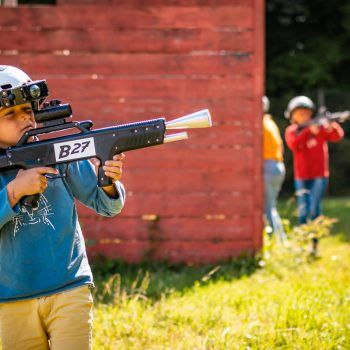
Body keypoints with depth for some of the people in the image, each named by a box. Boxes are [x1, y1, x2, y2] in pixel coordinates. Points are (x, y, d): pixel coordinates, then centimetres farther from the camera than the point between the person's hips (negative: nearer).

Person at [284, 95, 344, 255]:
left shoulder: (320, 126, 2)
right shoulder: (291, 131, 5)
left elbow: (337, 137, -14)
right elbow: (294, 145, -17)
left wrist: (332, 127, -37)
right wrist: (309, 131, -29)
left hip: (319, 176, -1)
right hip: (301, 177, 2)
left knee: (315, 210, -10)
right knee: (303, 211, 1)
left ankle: (314, 244, -6)